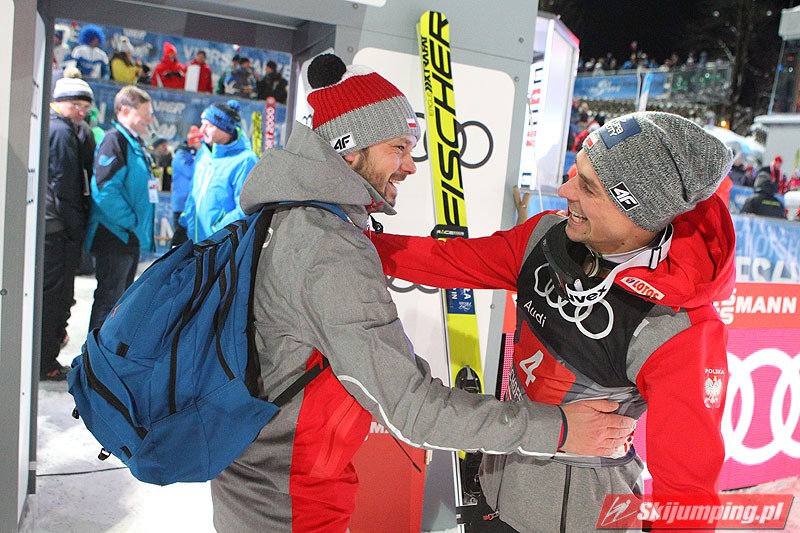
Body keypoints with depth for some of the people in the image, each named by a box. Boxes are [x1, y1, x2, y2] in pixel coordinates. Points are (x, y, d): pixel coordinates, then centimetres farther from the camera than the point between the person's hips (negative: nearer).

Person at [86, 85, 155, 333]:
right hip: (114, 237, -10)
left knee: (122, 298, 19)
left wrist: (142, 230, 14)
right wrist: (130, 223, -19)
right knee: (109, 299, -4)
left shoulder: (137, 143, 16)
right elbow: (105, 190, -24)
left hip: (131, 237, 10)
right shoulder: (114, 140, -14)